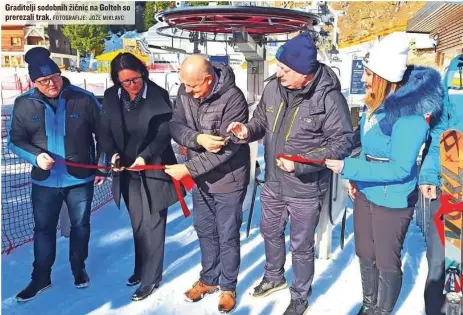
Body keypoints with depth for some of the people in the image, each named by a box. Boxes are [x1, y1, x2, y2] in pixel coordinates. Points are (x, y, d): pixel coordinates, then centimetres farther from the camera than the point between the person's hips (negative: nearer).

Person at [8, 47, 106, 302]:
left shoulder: (84, 99, -10)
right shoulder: (23, 104, -6)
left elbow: (103, 134, -1)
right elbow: (15, 140, 1)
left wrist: (102, 166, -1)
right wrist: (35, 156, -18)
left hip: (81, 178, -1)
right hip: (44, 181, 1)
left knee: (80, 226, 14)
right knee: (43, 228, 12)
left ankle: (79, 269, 35)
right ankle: (41, 278, 30)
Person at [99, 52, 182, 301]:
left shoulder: (158, 95, -12)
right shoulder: (111, 97, -1)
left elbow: (165, 133, -11)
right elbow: (105, 131, 4)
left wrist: (145, 156, -22)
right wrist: (113, 154, -13)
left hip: (153, 170, -4)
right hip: (127, 172, 4)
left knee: (152, 225, 3)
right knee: (137, 224, 16)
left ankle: (151, 278, 17)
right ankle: (141, 268, 35)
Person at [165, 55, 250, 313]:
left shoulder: (233, 99, -26)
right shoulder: (185, 92, -6)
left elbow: (228, 147, -27)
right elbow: (175, 126, -6)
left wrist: (187, 168, -26)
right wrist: (198, 138, -27)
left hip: (228, 179, -6)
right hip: (200, 178, 6)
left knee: (227, 236, 8)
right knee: (205, 231, 20)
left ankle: (228, 287, 30)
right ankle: (208, 279, 40)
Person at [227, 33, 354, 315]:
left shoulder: (329, 96, -24)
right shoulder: (274, 86, -7)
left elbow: (343, 142, -19)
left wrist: (301, 163, -28)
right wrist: (248, 130, -15)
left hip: (306, 188, -6)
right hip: (273, 182, 6)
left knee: (301, 246, 13)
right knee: (270, 231, 26)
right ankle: (274, 277, 55)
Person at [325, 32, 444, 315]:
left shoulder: (410, 114, -26)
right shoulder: (378, 102, -2)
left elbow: (400, 169, -26)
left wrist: (348, 167, -27)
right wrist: (357, 178, 5)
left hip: (392, 200, -8)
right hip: (365, 193, 8)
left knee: (387, 262, 12)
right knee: (365, 255, 22)